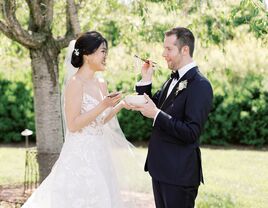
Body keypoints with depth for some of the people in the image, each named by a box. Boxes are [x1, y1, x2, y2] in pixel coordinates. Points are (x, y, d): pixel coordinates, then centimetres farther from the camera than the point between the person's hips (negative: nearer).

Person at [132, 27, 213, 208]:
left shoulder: (200, 85, -17)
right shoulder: (173, 79, 11)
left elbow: (191, 133, -23)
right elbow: (152, 107, 15)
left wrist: (156, 114, -22)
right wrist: (146, 80, 4)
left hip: (179, 174, -9)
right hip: (161, 169, 9)